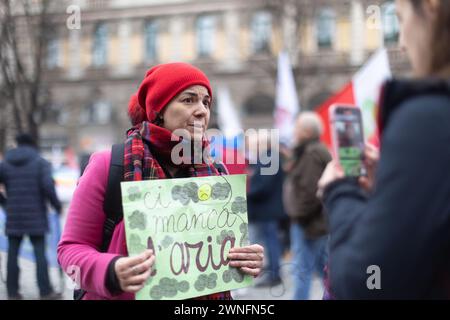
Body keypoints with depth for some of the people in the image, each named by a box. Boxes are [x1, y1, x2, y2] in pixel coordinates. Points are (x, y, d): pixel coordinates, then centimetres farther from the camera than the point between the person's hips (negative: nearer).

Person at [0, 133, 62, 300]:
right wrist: (57, 205, -4)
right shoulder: (41, 163, -2)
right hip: (35, 217, -3)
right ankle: (45, 291, -1)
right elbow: (48, 186, -15)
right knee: (40, 253, 0)